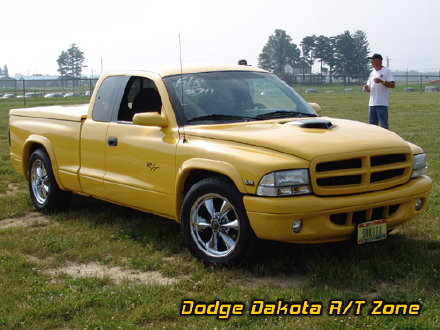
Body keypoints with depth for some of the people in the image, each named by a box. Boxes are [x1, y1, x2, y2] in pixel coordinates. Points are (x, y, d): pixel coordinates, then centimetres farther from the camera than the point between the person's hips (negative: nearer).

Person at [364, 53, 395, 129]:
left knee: (384, 125, -7)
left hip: (382, 104, -8)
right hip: (372, 103, 8)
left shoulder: (386, 71, -5)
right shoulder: (373, 72, 17)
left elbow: (392, 85, -12)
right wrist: (367, 88, -3)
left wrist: (382, 81, -24)